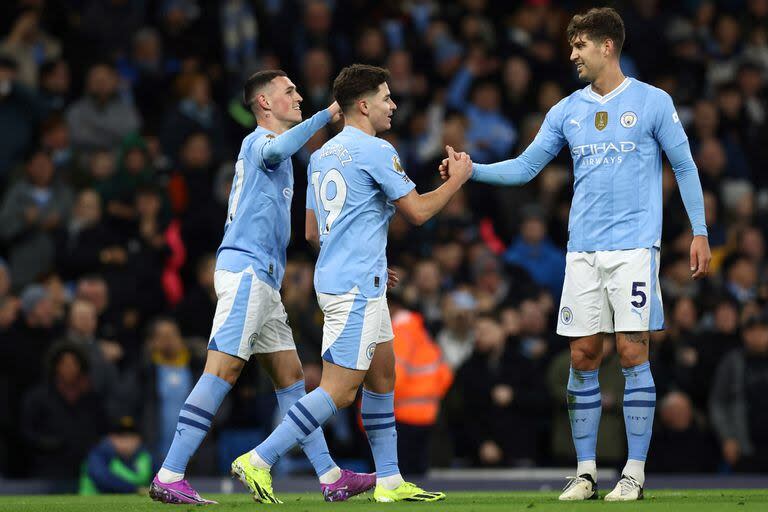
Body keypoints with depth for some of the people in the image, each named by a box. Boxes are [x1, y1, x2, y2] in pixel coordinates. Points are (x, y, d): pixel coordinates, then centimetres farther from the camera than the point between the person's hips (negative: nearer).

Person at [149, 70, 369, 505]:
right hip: (246, 269, -11)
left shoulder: (264, 145, 26)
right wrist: (326, 115, -29)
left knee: (290, 375, 9)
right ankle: (168, 478, -19)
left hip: (262, 280, 11)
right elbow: (277, 149, -32)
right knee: (223, 370, -16)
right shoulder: (260, 140, -5)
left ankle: (331, 478, 10)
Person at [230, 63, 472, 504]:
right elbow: (418, 211, -9)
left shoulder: (322, 155, 15)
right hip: (357, 286, -10)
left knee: (383, 374, 15)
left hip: (335, 279, 10)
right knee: (339, 390, -10)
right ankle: (260, 460, -14)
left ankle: (390, 480, 16)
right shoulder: (376, 151, -11)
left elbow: (312, 232, 19)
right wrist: (457, 179, 6)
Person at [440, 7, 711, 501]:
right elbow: (525, 166, 13)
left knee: (632, 351, -7)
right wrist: (471, 170, -1)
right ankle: (585, 471, 8)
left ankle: (635, 472, 0)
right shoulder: (566, 111, 12)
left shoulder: (652, 102, 0)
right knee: (583, 357, 1)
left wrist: (700, 232, -1)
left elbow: (685, 166, 3)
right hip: (583, 251, 4)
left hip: (634, 247, -4)